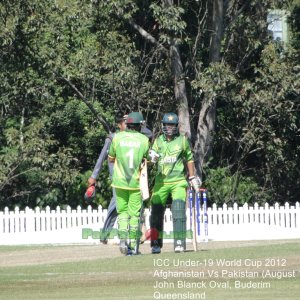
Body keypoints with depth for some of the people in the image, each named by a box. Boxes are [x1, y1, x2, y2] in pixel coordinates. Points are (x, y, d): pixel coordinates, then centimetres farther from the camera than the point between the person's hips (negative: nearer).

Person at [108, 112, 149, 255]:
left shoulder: (117, 137, -2)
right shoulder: (144, 140, -3)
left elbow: (111, 158, 8)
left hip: (120, 182, 1)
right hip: (136, 182, -1)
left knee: (122, 211, 13)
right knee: (134, 214, 7)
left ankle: (123, 239, -7)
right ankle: (132, 246, 6)